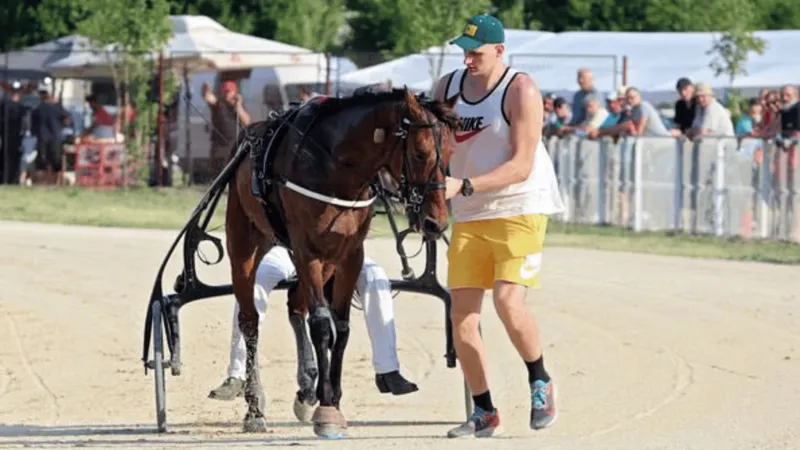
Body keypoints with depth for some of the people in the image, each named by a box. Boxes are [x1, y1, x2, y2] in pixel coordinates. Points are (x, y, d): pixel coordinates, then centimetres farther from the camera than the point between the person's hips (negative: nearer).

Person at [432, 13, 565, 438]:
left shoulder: (520, 90, -12)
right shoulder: (448, 87, 6)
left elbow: (521, 166, -18)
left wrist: (464, 186, -27)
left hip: (520, 209, -6)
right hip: (468, 217, 6)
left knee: (508, 301, -21)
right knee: (461, 316, -1)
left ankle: (540, 383, 3)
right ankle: (484, 411, 12)